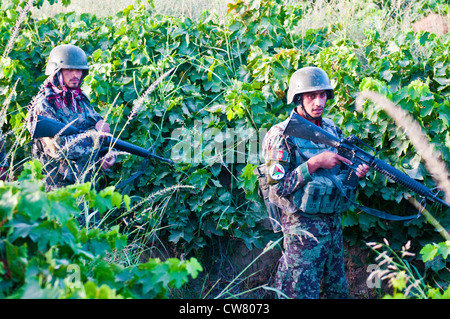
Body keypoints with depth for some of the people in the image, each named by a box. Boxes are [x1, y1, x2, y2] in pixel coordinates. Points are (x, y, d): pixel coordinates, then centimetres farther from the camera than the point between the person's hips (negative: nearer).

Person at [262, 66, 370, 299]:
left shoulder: (331, 129, 9)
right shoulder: (282, 135, -12)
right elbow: (278, 187, -17)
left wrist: (356, 173, -3)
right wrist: (314, 163, -21)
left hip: (333, 222, 7)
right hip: (302, 226, -7)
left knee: (338, 290, 15)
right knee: (301, 292, -4)